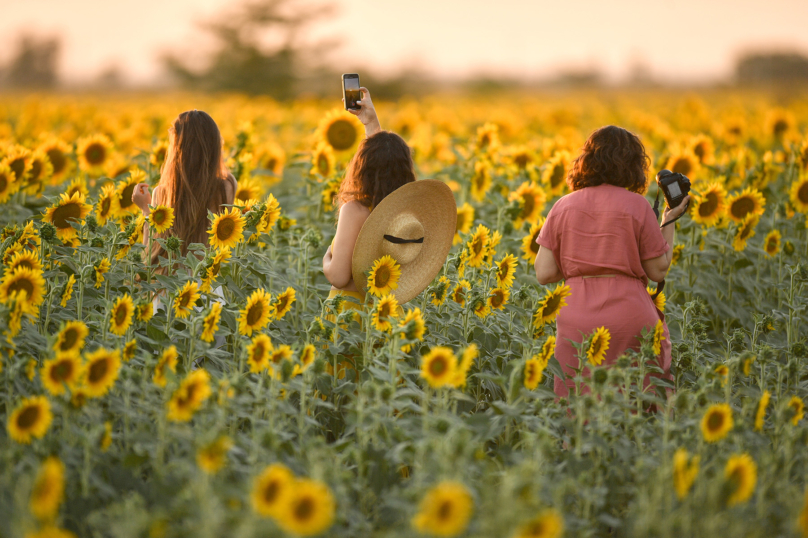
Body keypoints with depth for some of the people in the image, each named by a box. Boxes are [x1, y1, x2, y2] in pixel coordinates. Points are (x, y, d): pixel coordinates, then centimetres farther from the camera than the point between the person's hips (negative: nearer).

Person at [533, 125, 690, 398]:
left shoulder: (563, 207, 6)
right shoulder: (637, 206, -2)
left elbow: (544, 274, 2)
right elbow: (658, 271, 2)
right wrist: (669, 221, 12)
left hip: (577, 323, 2)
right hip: (630, 318, -2)